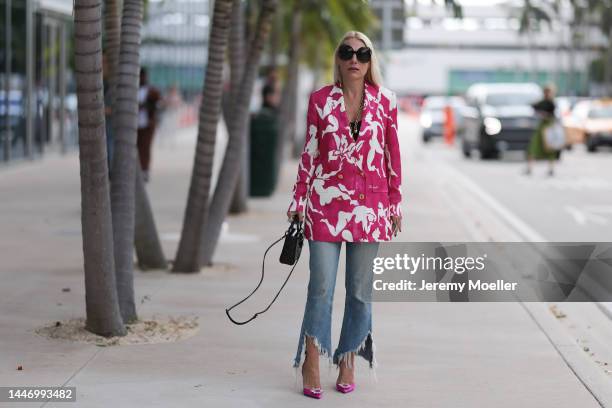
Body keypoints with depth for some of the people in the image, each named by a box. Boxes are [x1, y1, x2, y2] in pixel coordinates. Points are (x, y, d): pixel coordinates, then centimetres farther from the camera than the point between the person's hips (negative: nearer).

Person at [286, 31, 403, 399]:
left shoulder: (385, 102, 4)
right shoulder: (321, 100, 2)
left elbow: (393, 156, 8)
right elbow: (309, 154, 6)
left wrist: (395, 205, 8)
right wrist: (298, 201, 4)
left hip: (370, 208, 1)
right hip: (326, 203, -1)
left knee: (360, 291, 6)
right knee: (321, 286, -4)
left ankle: (348, 360, 21)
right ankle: (311, 363, 8)